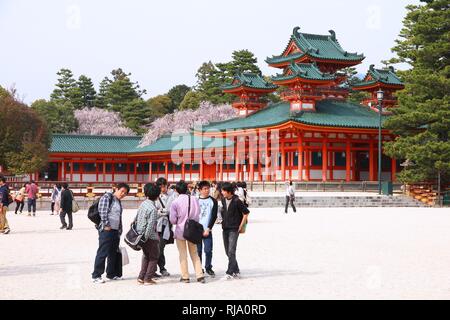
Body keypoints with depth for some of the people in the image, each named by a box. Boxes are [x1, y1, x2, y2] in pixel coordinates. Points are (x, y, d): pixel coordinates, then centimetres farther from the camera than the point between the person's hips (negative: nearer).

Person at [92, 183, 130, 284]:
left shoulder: (118, 202, 19)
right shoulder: (107, 197, -6)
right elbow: (102, 211, -15)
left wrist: (119, 230, 17)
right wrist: (106, 225, -18)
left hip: (115, 230, 8)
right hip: (106, 230, -8)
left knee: (113, 253, 13)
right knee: (102, 253, -7)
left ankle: (111, 273, 23)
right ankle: (96, 276, -3)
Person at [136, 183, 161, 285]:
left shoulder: (143, 204, 4)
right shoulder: (153, 208, -20)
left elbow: (137, 219, 12)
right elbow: (150, 225, -22)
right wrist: (145, 238, -15)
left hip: (140, 234, 8)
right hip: (151, 237, -8)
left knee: (146, 256, 21)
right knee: (154, 257, 7)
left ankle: (141, 277, 19)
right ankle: (148, 278, 6)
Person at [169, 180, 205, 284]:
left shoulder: (175, 202, -14)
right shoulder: (195, 200, -6)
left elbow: (172, 220, -11)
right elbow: (198, 214, 3)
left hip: (180, 230, -3)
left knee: (183, 254, 8)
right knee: (194, 253, 13)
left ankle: (185, 276, 11)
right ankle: (200, 275, 9)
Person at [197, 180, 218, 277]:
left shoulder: (213, 201, 5)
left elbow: (214, 216, 1)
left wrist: (208, 229, -8)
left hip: (207, 230, 0)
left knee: (208, 250, -3)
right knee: (198, 251, 2)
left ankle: (208, 267, 13)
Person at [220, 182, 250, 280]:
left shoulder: (236, 201, -13)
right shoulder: (223, 200, 6)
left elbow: (246, 213, -8)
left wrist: (241, 226, -7)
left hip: (234, 229, -7)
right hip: (225, 229, 7)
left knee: (231, 252, -11)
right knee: (228, 252, 10)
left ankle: (230, 273, -9)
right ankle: (236, 271, 21)